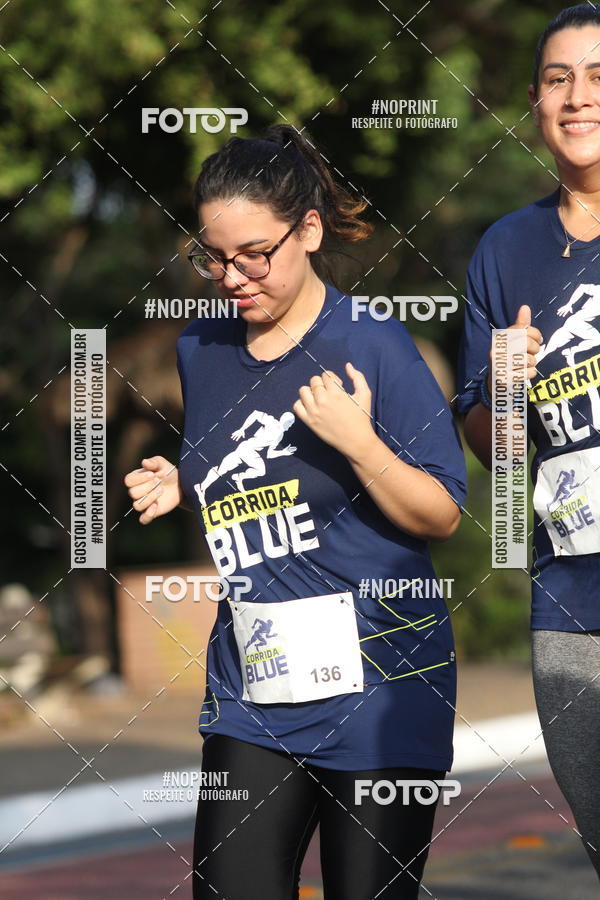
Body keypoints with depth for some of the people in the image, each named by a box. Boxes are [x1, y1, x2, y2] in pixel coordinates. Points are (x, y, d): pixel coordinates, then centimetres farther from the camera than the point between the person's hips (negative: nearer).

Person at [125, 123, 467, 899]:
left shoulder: (373, 346, -7)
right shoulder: (200, 351, 8)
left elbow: (442, 517, -6)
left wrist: (360, 443, -20)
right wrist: (174, 490, 4)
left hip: (378, 683, -4)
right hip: (250, 688, 4)